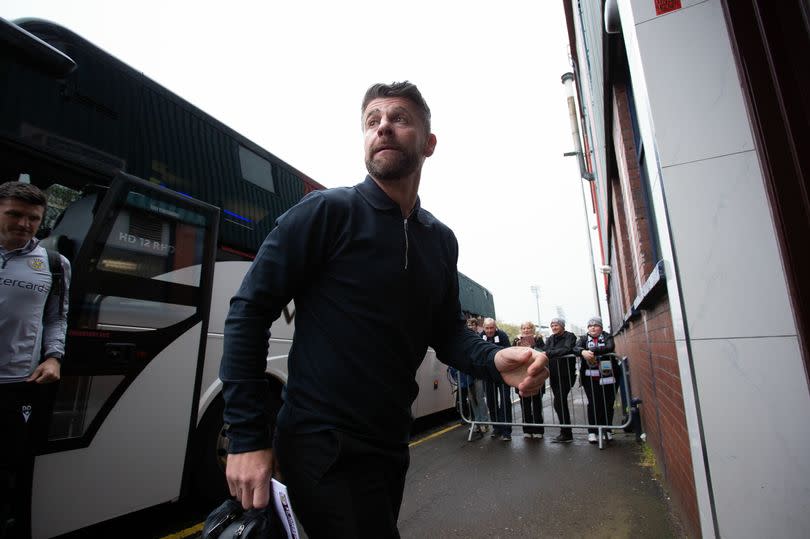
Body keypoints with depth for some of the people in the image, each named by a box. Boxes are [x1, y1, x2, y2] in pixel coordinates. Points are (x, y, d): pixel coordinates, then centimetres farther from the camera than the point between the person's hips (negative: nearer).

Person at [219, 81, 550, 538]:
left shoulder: (441, 241, 5)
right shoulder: (326, 212, -12)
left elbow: (447, 332, 10)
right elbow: (249, 313, -13)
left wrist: (495, 361, -12)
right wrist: (249, 436, -15)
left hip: (391, 447, 7)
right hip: (323, 447, -6)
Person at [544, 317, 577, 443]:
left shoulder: (569, 336, -3)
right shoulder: (550, 339, 15)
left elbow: (566, 350, -21)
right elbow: (545, 351, 2)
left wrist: (549, 353, -29)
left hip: (566, 372, -6)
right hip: (554, 374, 6)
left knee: (559, 402, -11)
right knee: (561, 402, 9)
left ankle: (566, 434, -2)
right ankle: (566, 433, 19)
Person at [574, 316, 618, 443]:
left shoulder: (607, 337, 6)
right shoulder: (584, 338, 11)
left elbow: (610, 348, -15)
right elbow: (575, 348, -7)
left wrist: (592, 351, -27)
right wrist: (583, 352, -30)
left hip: (607, 376, 0)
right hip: (590, 377, 0)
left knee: (607, 403, 4)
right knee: (593, 403, -2)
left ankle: (607, 430, 19)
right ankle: (593, 432, 4)